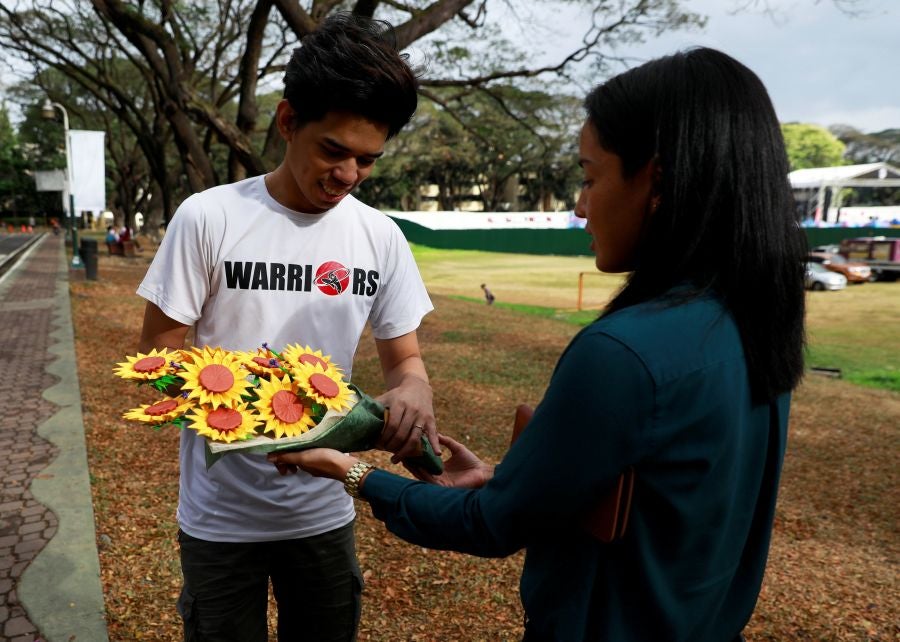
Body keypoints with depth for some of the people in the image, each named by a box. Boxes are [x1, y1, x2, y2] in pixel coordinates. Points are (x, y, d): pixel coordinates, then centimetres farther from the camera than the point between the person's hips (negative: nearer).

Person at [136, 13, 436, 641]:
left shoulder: (381, 238, -5)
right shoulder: (209, 218, -13)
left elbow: (404, 357, 1)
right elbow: (158, 354, -8)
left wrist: (413, 391, -24)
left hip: (325, 512, 3)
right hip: (220, 517, -2)